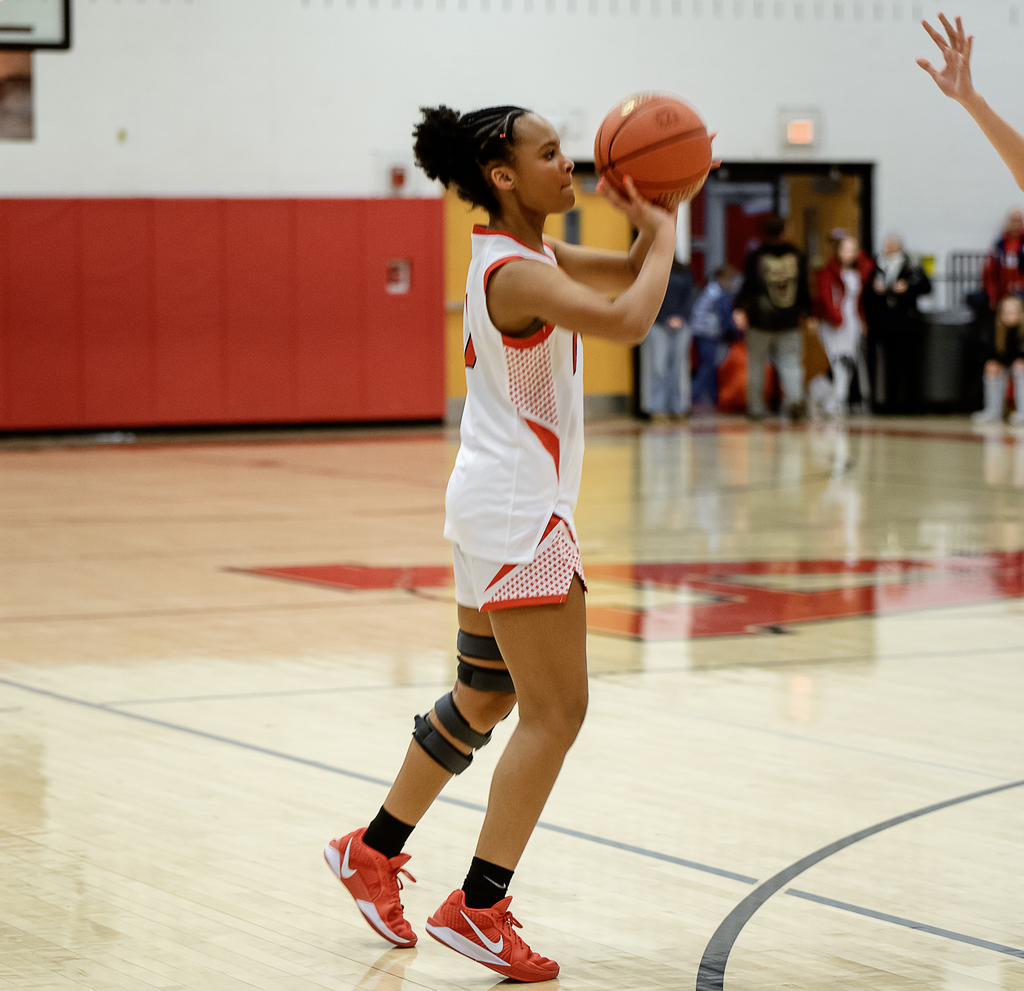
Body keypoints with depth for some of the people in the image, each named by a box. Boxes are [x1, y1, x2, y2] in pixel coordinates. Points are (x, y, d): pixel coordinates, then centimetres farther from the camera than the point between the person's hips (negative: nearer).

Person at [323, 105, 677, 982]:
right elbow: (628, 320, -34)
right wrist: (662, 229, -18)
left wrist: (649, 222, -1)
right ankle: (477, 908, -5)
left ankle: (373, 851, 33)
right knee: (557, 712, -8)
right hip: (516, 513, -10)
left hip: (514, 507, 10)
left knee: (484, 699, 21)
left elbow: (631, 276, 19)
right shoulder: (513, 273, -20)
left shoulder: (531, 253, 10)